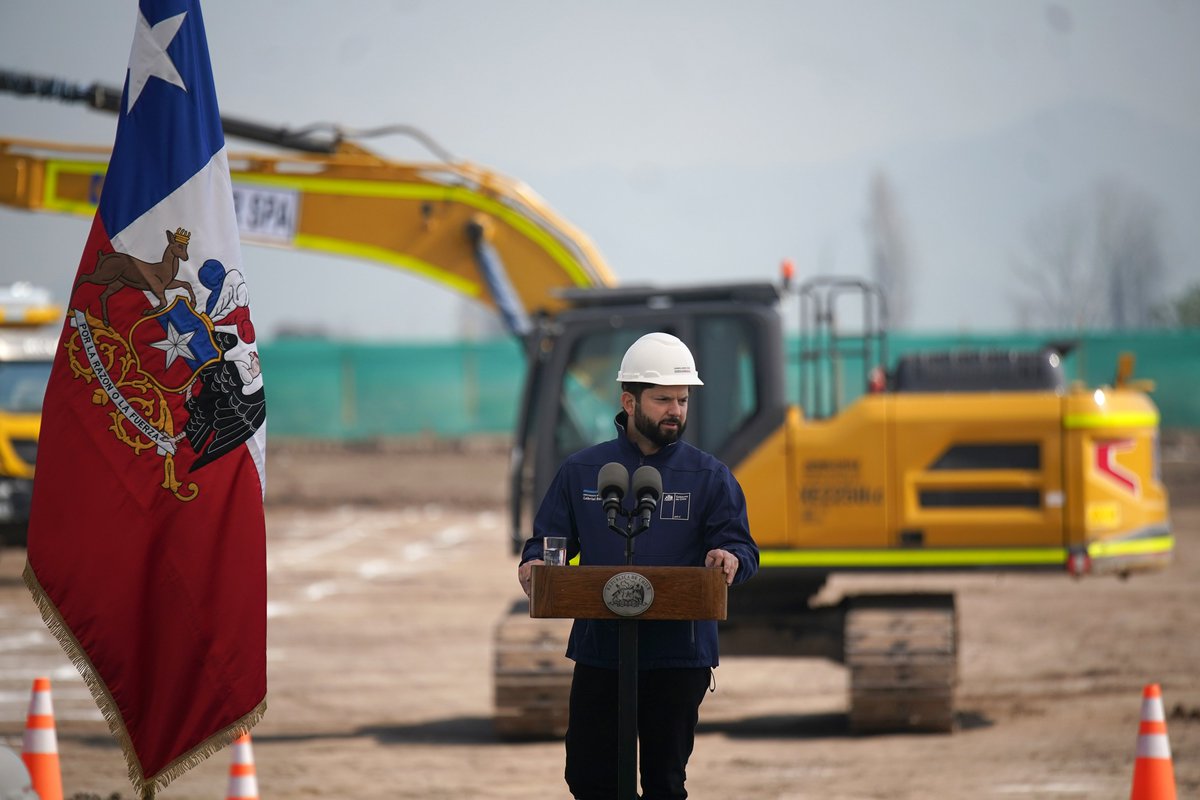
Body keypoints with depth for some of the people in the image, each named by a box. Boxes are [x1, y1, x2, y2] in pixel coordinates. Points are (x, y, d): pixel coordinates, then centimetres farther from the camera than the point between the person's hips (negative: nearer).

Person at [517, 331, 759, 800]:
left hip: (678, 656, -1)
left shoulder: (709, 477, 4)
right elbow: (547, 540, 9)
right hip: (598, 651, 1)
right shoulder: (582, 472, 8)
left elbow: (742, 548, -1)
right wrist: (534, 564, -14)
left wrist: (730, 558, -25)